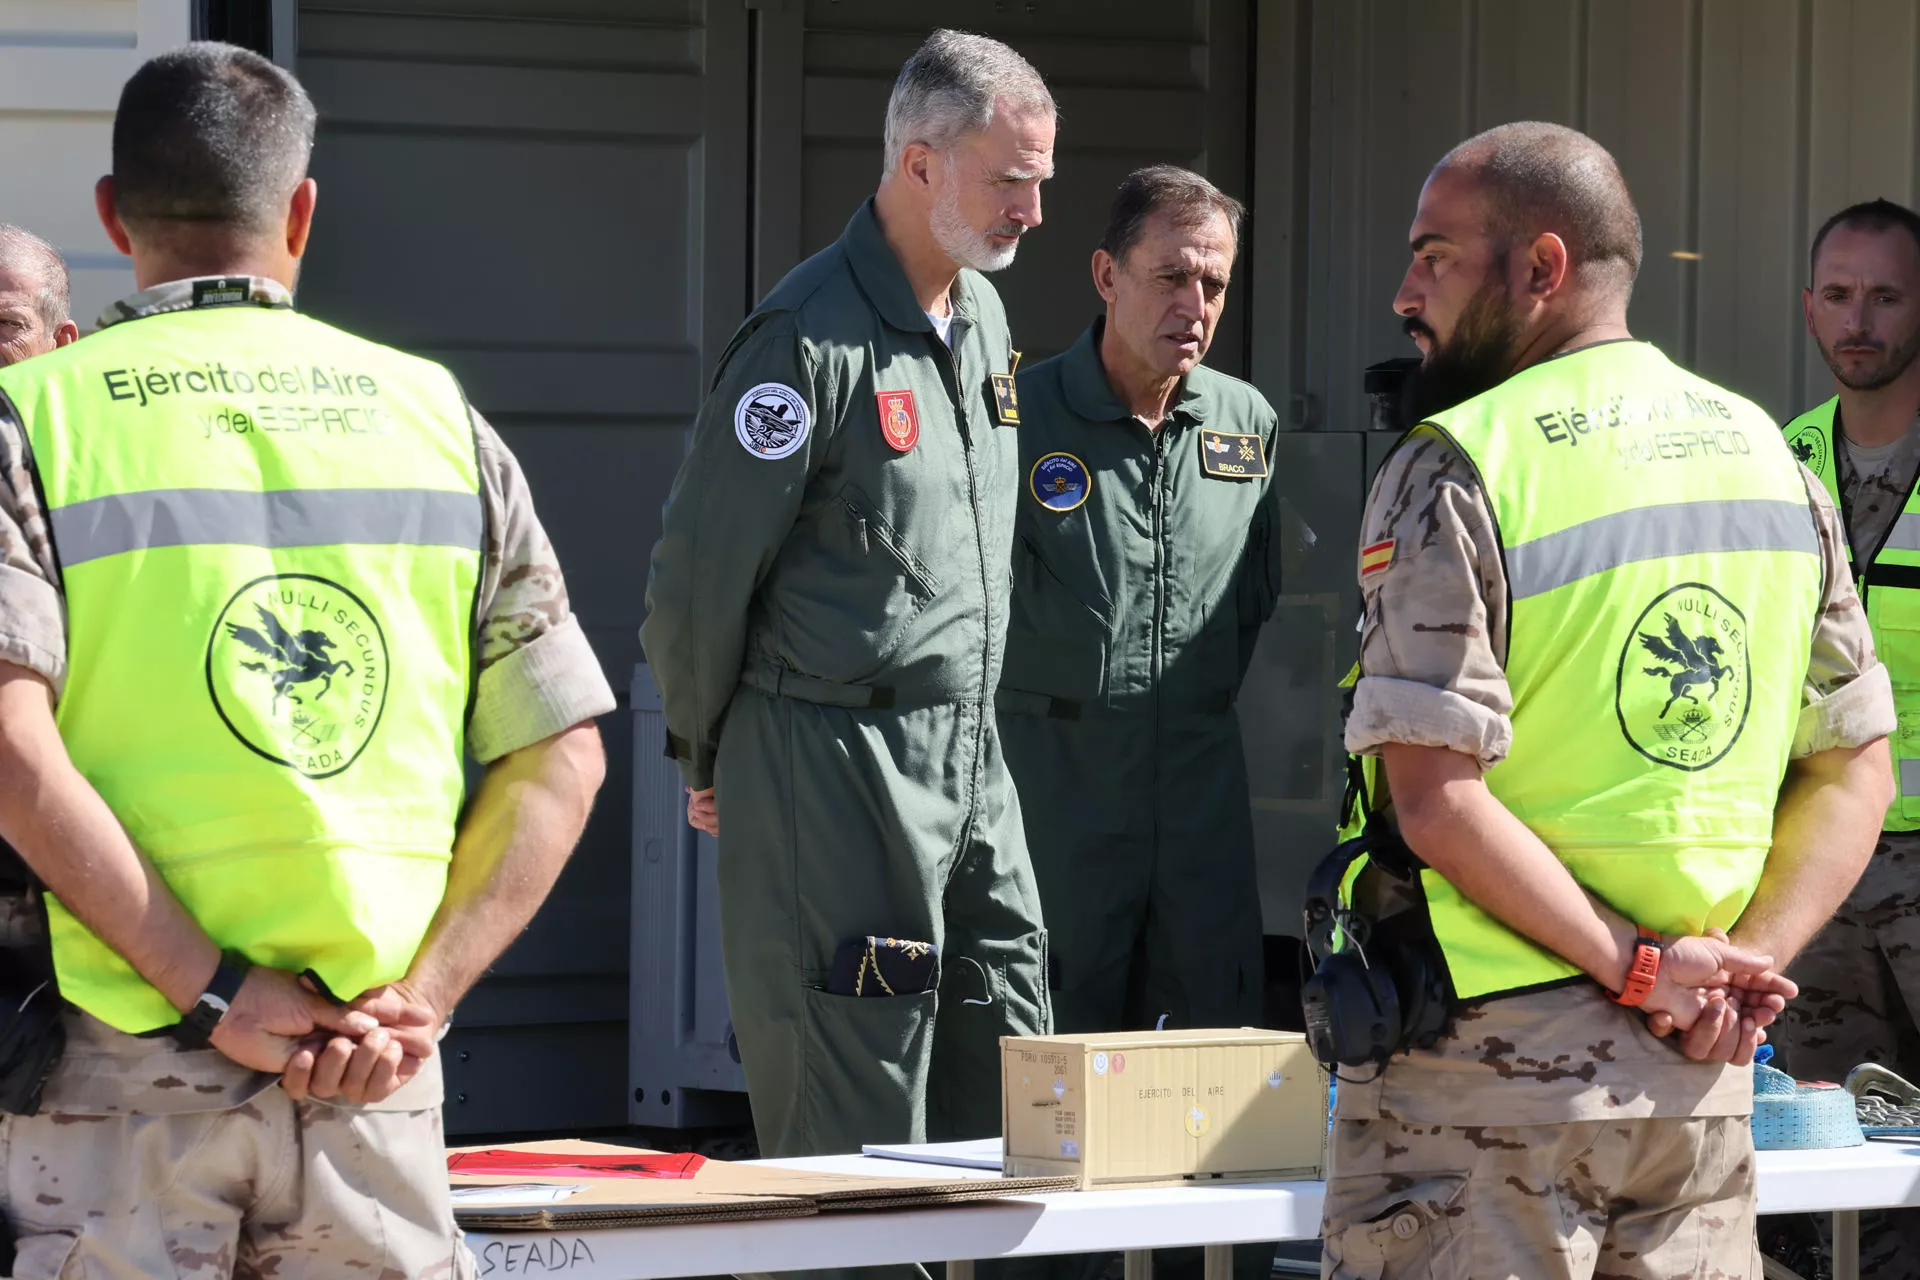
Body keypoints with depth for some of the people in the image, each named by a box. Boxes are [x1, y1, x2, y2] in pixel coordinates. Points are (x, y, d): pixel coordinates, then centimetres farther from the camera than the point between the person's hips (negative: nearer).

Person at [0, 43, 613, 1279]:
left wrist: (213, 992, -13)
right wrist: (420, 997, -2)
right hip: (378, 1080, 2)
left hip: (125, 1070, -2)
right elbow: (564, 758, 5)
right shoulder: (435, 414, 9)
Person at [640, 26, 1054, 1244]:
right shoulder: (813, 339, -15)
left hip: (969, 755, 8)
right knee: (853, 1112, -6)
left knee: (1008, 1094, 8)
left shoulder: (984, 317, 12)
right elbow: (700, 571, -10)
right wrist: (710, 755, 1)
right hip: (838, 764, -8)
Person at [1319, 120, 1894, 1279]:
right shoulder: (1767, 457, 10)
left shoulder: (1454, 474, -9)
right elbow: (1857, 770, 10)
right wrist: (1748, 963, 0)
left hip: (1493, 1060, -6)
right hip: (1703, 1085, 6)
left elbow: (1440, 800, -18)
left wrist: (1636, 969, -12)